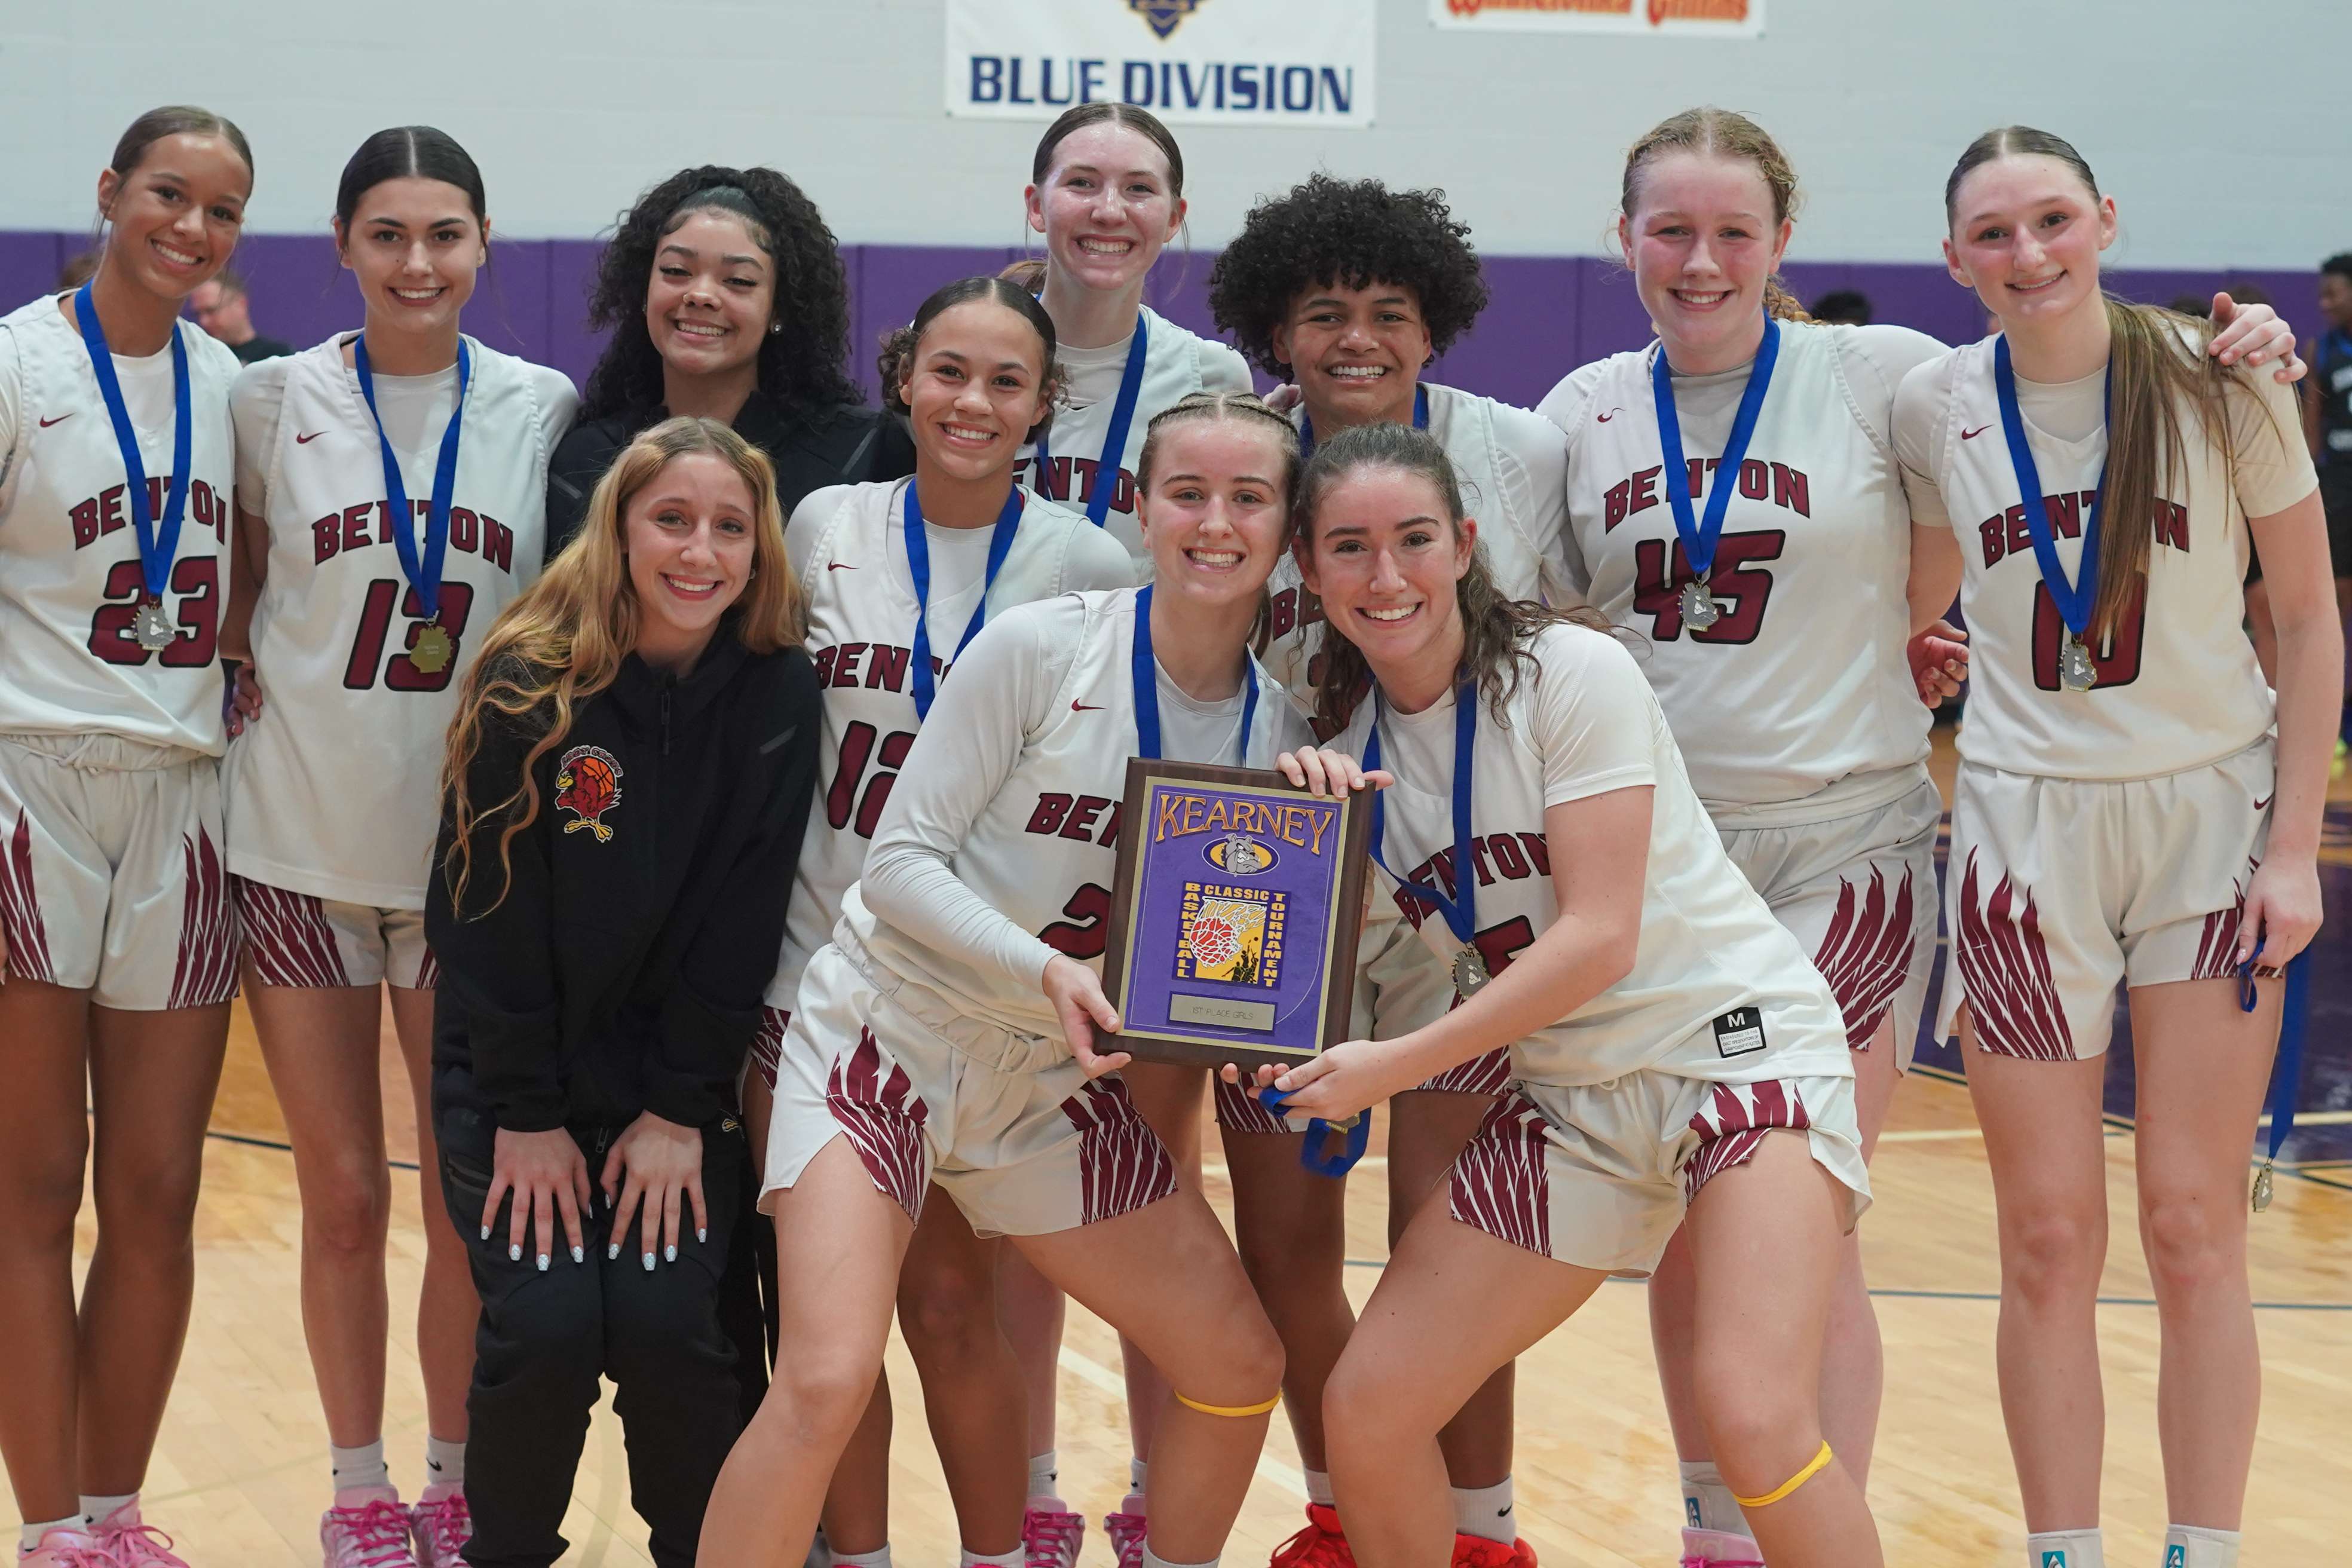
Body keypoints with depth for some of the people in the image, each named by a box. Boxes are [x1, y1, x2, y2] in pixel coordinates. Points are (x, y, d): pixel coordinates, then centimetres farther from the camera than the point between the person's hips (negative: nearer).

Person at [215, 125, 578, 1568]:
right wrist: (261, 673, 0)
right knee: (345, 1198, 5)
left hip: (472, 853, 0)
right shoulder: (278, 400, 0)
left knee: (472, 1205, 3)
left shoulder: (542, 410, 0)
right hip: (302, 849, 0)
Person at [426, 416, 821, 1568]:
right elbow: (485, 908, -11)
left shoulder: (777, 695, -8)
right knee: (547, 1324, -15)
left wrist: (681, 1113, -10)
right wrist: (527, 1117, -11)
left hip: (679, 1064, 1)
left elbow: (742, 922, -7)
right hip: (512, 1067, -1)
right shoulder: (530, 684, -13)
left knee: (666, 1323, -14)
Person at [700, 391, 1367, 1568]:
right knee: (825, 1385, -21)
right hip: (893, 1030, -5)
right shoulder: (1040, 649, -15)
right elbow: (900, 861, -15)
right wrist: (1046, 969, -30)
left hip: (1055, 1078, 5)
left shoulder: (1279, 724, 0)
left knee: (1240, 1371, 6)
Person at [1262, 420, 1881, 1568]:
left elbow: (1600, 937, -19)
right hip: (1569, 1095, 6)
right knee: (1365, 1409, 0)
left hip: (1737, 1041, -6)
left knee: (1752, 1416, -27)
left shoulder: (1567, 672, -13)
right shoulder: (1346, 735, 5)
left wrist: (1397, 1065, -21)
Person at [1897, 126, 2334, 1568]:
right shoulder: (1935, 408, 0)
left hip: (2211, 814, -1)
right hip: (2025, 826, 2)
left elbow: (2310, 619, -2)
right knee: (2049, 1237, 3)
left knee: (2195, 1229, 0)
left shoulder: (2217, 380, -6)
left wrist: (2295, 846, -6)